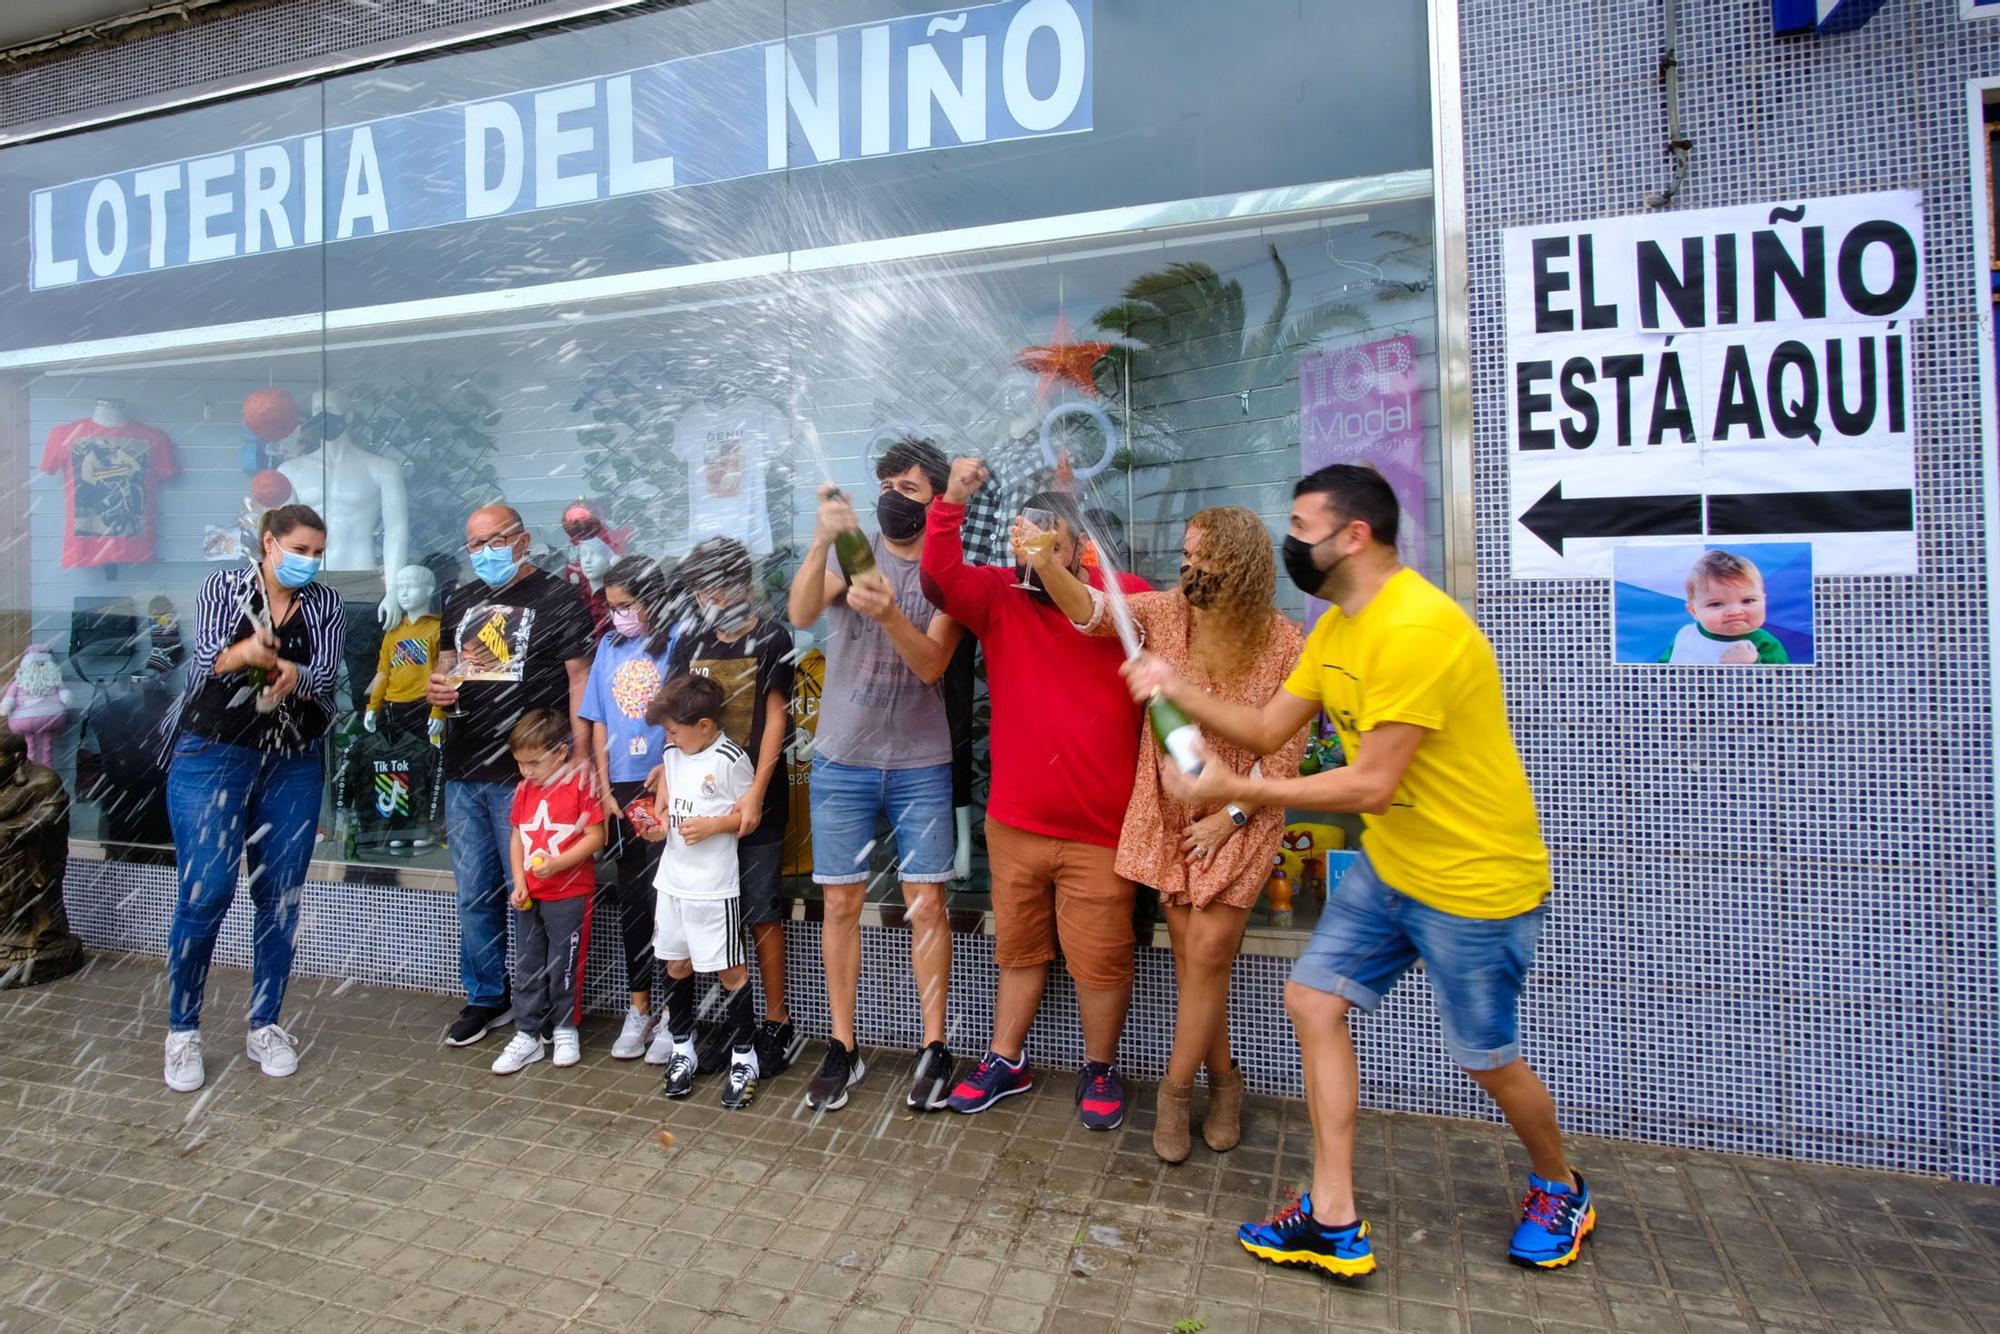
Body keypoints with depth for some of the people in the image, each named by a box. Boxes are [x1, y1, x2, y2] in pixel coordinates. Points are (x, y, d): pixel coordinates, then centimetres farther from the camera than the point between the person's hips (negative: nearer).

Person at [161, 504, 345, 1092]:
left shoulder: (326, 605, 7)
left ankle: (264, 1026, 18)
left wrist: (293, 675, -29)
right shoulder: (222, 587, 2)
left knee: (280, 896, 5)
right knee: (205, 894, -5)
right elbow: (204, 659, -12)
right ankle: (182, 1031, 13)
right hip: (213, 755, -2)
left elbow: (325, 673, -6)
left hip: (294, 764, 2)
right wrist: (243, 653, -35)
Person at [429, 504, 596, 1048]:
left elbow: (580, 678, -8)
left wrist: (580, 755, -15)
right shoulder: (460, 600, 16)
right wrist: (437, 688, 3)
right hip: (463, 773, 6)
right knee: (474, 895, 14)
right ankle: (486, 997, 30)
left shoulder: (556, 598, -4)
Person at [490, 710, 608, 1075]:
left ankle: (565, 1030, 23)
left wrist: (558, 863, -23)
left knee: (564, 967, 6)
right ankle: (528, 1035, 23)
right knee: (527, 968, 12)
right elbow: (517, 838, 10)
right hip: (529, 896, 6)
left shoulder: (581, 784, -13)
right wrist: (518, 882, 0)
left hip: (569, 895, -6)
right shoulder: (524, 789, 6)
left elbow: (596, 836, -15)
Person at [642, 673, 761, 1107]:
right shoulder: (672, 755, 9)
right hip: (672, 879, 7)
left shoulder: (730, 759, -13)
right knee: (677, 965, 16)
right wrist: (656, 822, 0)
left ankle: (744, 1057, 13)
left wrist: (712, 825, -19)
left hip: (714, 887, -7)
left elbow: (751, 813, -10)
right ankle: (682, 1050, 31)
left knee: (729, 971, 0)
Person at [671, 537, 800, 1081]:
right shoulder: (691, 643, 12)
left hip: (755, 802, -4)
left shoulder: (772, 640, -2)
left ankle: (778, 1024, 13)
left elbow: (775, 718, -8)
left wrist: (755, 793, -16)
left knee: (761, 914, 0)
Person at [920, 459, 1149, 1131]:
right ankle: (1006, 1061, 38)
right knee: (1018, 949, 19)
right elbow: (942, 576, -17)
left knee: (1101, 959, 9)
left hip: (1101, 828, -2)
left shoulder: (1128, 595, -6)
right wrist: (952, 501, -26)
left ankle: (1099, 1069, 33)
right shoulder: (997, 595, 0)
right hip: (1014, 822, 3)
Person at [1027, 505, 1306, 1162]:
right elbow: (1088, 609, -15)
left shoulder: (1284, 643, -12)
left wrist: (1228, 817, -10)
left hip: (1240, 819, -2)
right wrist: (1043, 557, -32)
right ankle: (1223, 1078, 30)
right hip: (1169, 815, 3)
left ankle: (1175, 1091, 16)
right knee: (1191, 956, 8)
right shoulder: (1165, 611, -4)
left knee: (1206, 953, -4)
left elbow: (1286, 749, -8)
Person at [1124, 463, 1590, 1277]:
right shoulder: (1336, 627, 4)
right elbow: (1267, 729, 3)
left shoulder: (1416, 628, -28)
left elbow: (1371, 784, -29)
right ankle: (1333, 1221, 15)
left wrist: (1234, 791, -26)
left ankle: (1559, 1188, 44)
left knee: (1484, 1058, 11)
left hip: (1475, 882, -8)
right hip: (1389, 866, 9)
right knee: (1314, 1002, 3)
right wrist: (1177, 689, -10)